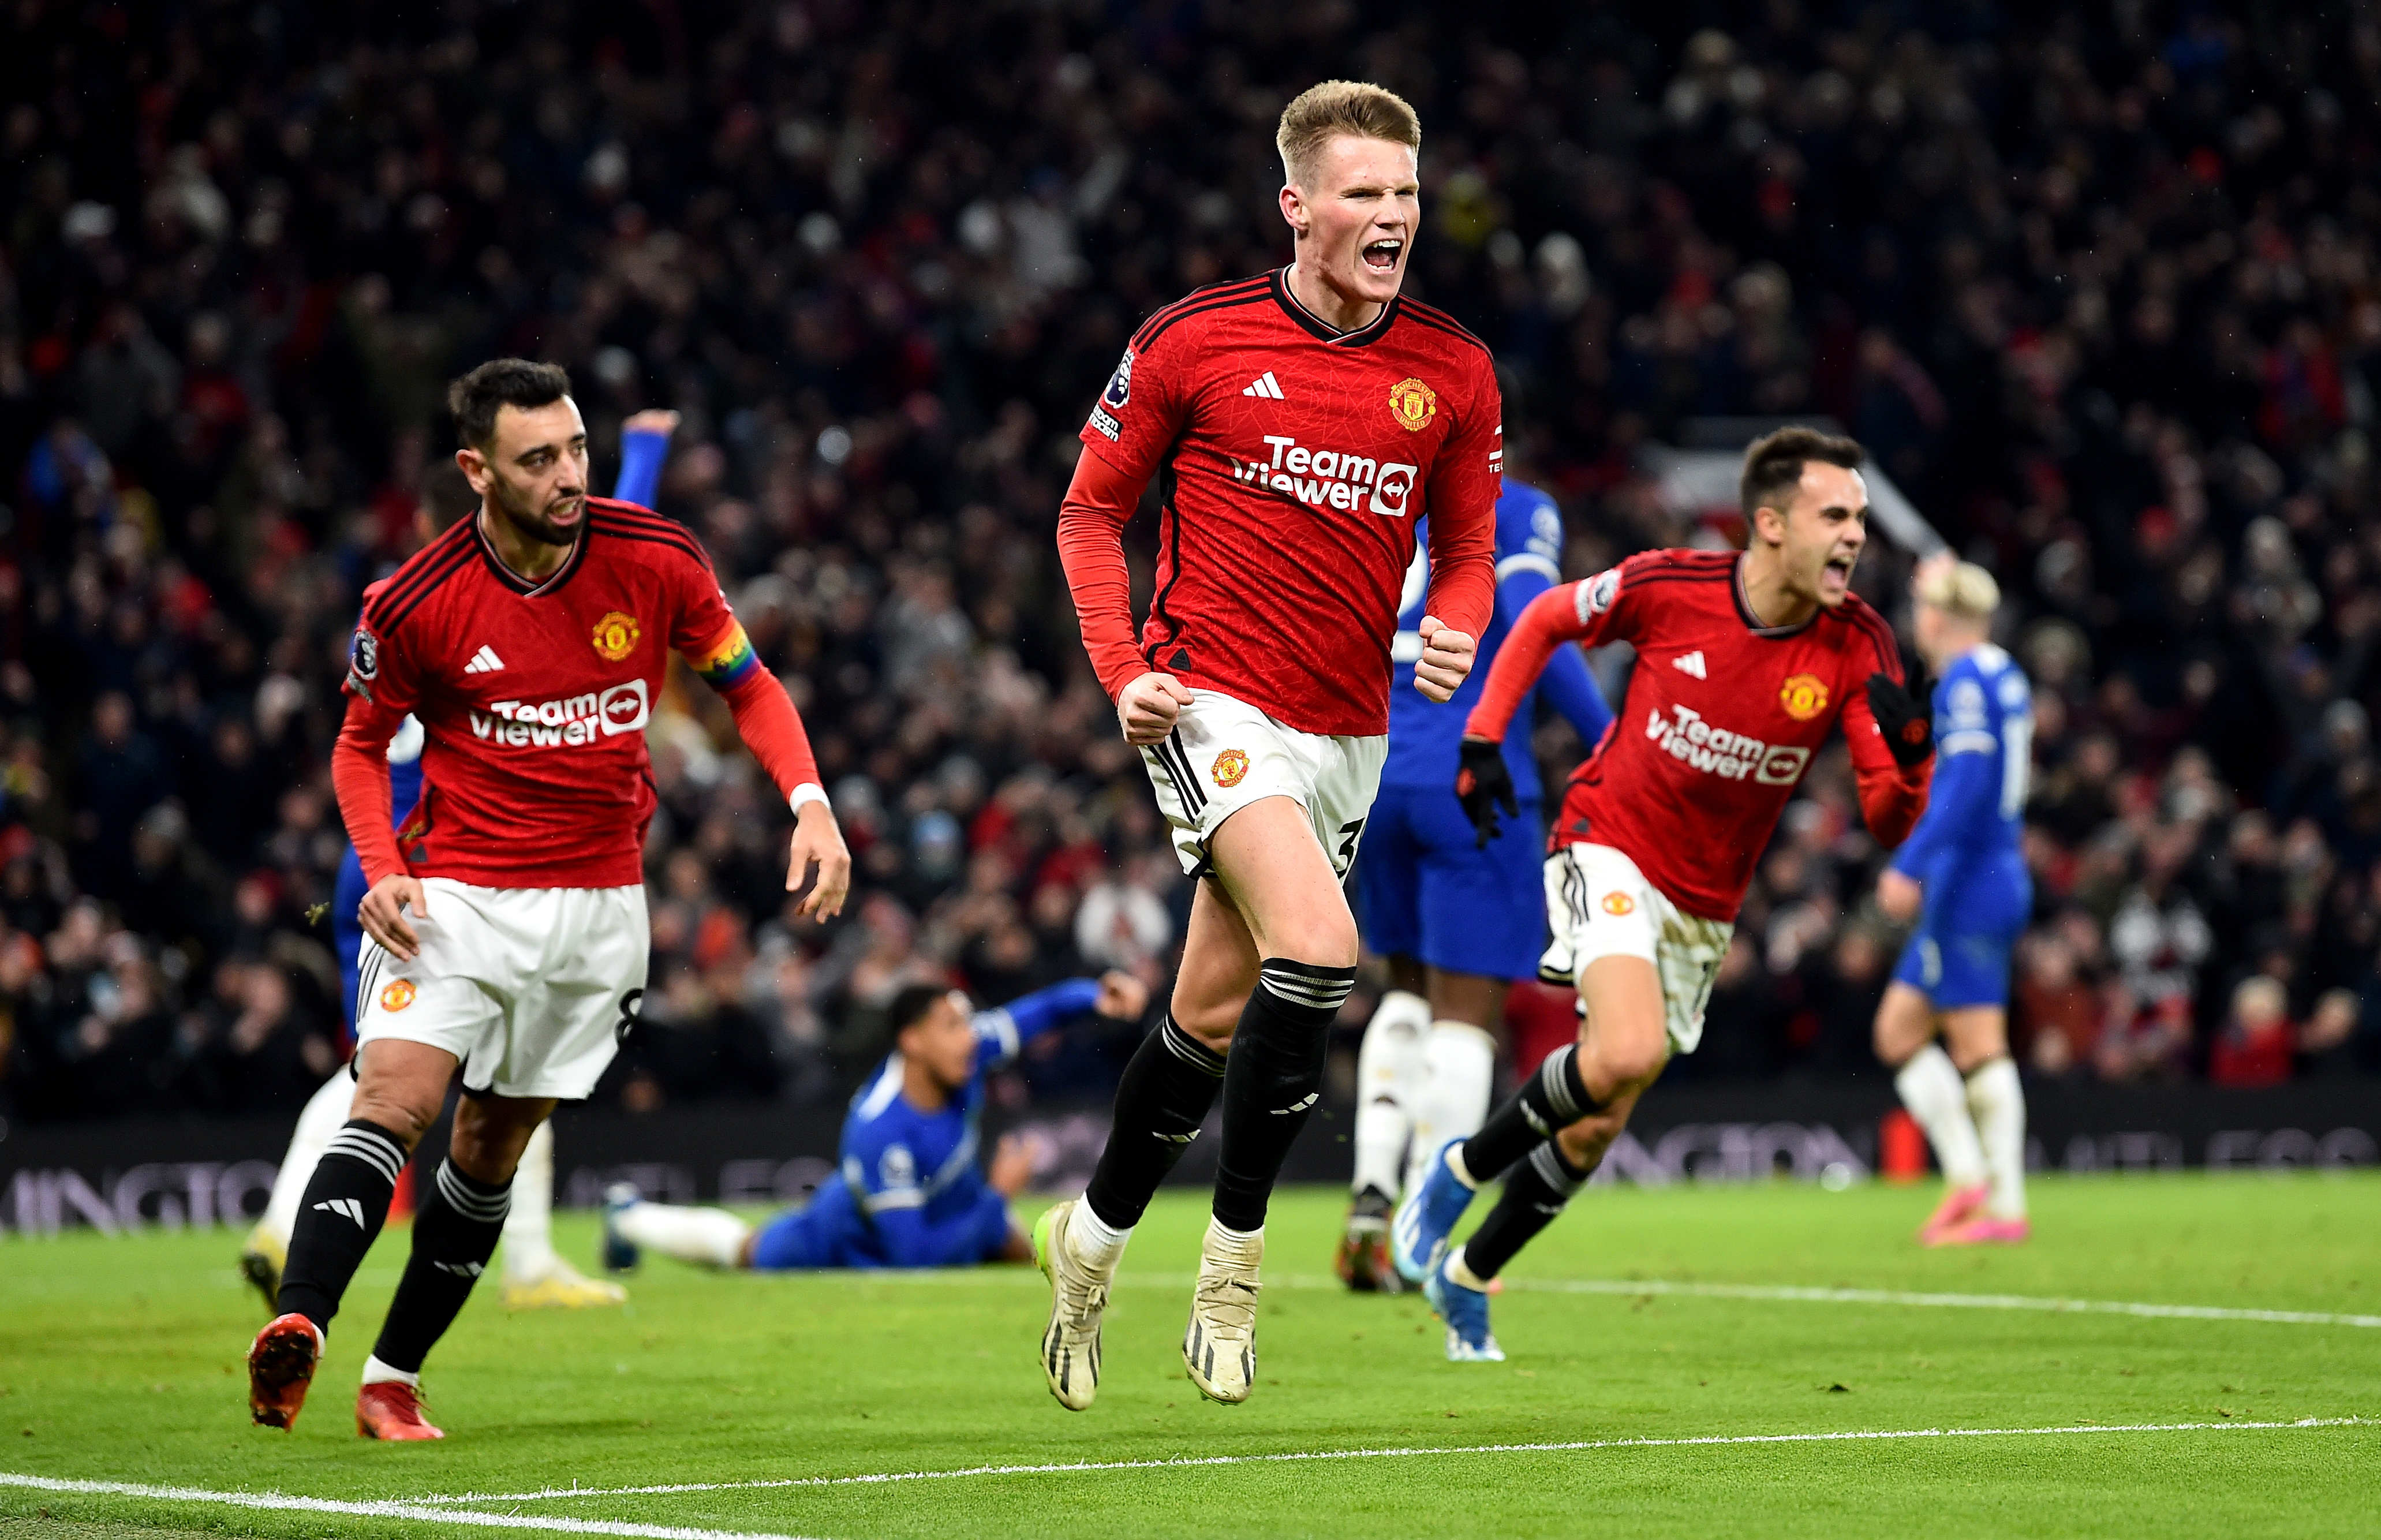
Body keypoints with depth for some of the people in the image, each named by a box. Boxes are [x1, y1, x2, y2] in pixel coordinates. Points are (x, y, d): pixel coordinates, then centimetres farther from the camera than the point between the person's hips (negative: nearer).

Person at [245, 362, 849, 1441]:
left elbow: (748, 686, 6)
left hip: (599, 902, 2)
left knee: (491, 1147, 6)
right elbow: (361, 743, 4)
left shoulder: (656, 561, -7)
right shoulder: (417, 606, -12)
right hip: (456, 893, -2)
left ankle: (393, 1377, 16)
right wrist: (381, 868, -13)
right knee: (392, 1106, -22)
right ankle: (295, 1328, -35)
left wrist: (810, 804, -9)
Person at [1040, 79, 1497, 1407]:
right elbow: (1091, 512, 4)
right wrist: (1122, 670, -8)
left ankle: (1096, 1235, 32)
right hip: (1213, 699, -4)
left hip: (1349, 727, 5)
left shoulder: (1454, 372, 4)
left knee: (1217, 1012, 10)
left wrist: (1458, 626, -8)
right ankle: (1236, 1252, -11)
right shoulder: (1192, 342, -5)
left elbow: (1468, 544, 15)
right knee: (1319, 948, -25)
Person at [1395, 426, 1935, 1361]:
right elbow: (1547, 620, 3)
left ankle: (1463, 1277, 33)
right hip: (1609, 850, -4)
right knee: (1628, 1053, -30)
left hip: (1705, 905, 4)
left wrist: (1907, 755, -36)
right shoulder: (1666, 587, -17)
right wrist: (1482, 737, -3)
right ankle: (1463, 1169, -4)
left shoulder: (1856, 647, -13)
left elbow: (1889, 821, -16)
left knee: (1597, 1126, 9)